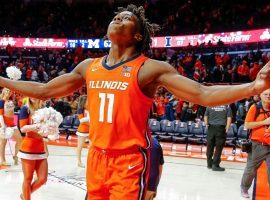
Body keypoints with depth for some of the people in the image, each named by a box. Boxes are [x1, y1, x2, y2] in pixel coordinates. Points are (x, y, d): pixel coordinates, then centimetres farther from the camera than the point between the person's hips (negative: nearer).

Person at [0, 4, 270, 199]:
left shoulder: (151, 68, -9)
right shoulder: (88, 67, 7)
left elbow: (204, 95, -17)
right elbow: (44, 90, 16)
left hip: (130, 161, -5)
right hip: (96, 158, 6)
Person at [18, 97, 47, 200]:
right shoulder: (25, 109, -4)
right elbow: (23, 128, -13)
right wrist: (35, 126, -31)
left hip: (41, 148, 5)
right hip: (28, 148, -5)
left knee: (42, 179, 3)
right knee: (28, 179, 2)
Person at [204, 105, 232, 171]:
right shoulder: (227, 106, -2)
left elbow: (205, 116, 8)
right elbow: (229, 118, -4)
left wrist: (206, 124, 20)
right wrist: (227, 128, 1)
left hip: (211, 127, 3)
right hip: (221, 128, -2)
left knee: (210, 146, 12)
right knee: (219, 147, 2)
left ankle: (209, 164, 21)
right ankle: (215, 165, 2)